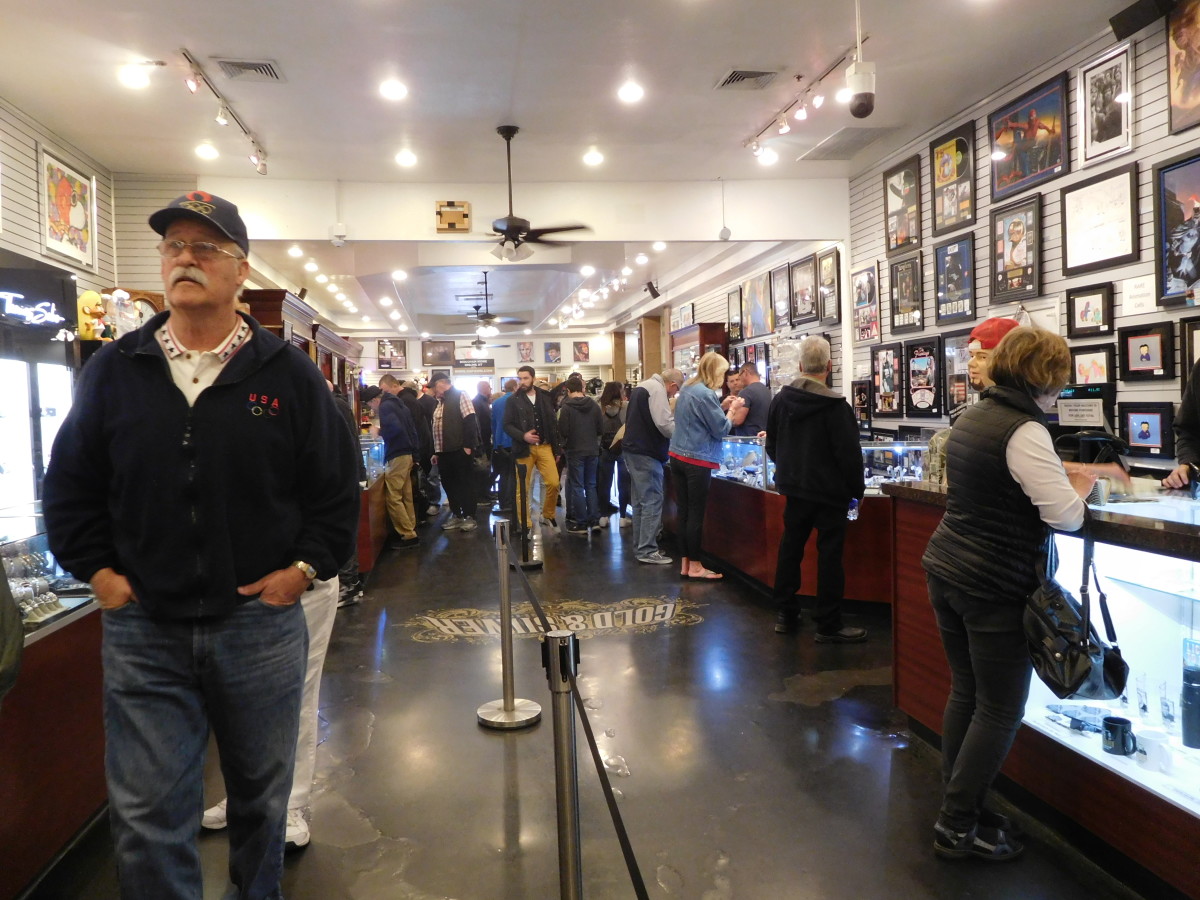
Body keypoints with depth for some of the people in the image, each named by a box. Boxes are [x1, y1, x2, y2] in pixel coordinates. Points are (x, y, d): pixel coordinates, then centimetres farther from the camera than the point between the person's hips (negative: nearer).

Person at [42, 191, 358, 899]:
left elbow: (337, 487, 2)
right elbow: (69, 486, 11)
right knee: (148, 816, 7)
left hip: (260, 622, 0)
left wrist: (306, 568, -5)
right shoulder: (112, 371, 4)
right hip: (142, 628, 1)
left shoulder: (289, 374, -1)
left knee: (262, 795, 17)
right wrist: (97, 568, 1)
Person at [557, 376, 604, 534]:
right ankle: (594, 520, 12)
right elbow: (601, 428, 0)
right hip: (592, 450, 4)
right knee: (591, 485, 13)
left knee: (577, 487, 3)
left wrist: (564, 443, 7)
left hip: (575, 451, -4)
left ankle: (580, 523, 5)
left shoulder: (567, 407, -13)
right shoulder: (594, 405, -2)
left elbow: (563, 431, -14)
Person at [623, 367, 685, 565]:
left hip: (633, 449, 10)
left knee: (640, 500, 14)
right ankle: (647, 551, -4)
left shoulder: (642, 387, 17)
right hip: (646, 453, -10)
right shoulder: (657, 390, -14)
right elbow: (664, 424, -22)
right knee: (652, 501, -6)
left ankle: (640, 546, 21)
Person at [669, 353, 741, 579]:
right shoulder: (705, 394, -16)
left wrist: (723, 407, 12)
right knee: (696, 513, -1)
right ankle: (695, 566, 7)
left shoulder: (686, 388, 12)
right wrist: (733, 410, 1)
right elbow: (721, 429, -13)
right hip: (696, 460, -8)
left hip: (678, 457, 8)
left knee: (683, 511, 10)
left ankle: (685, 562, 16)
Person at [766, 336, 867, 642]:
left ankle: (785, 614, 21)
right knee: (829, 554, 1)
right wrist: (858, 489, -4)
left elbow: (772, 446, 10)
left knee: (790, 547, 14)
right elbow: (849, 453, -16)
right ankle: (828, 625, 5)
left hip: (794, 487, 6)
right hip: (830, 491, -5)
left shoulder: (780, 400, 0)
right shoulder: (835, 406, -18)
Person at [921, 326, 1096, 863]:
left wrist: (1061, 475, 10)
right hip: (994, 589, -9)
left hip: (946, 571, 9)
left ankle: (957, 806, 29)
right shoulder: (1025, 431, -18)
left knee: (965, 691, 18)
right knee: (1001, 709, 4)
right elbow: (1067, 516, -21)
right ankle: (958, 828, 12)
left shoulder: (971, 417, 10)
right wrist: (1081, 484, -1)